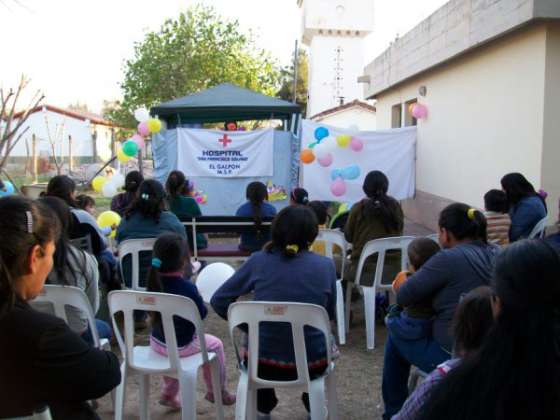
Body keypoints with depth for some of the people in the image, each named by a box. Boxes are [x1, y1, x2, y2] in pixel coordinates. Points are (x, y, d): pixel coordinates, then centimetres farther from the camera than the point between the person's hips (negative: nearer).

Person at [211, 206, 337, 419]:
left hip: (263, 361, 0)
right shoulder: (325, 265, -7)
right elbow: (330, 315, 7)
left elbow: (218, 301, -1)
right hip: (311, 363, 0)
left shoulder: (258, 261, -8)